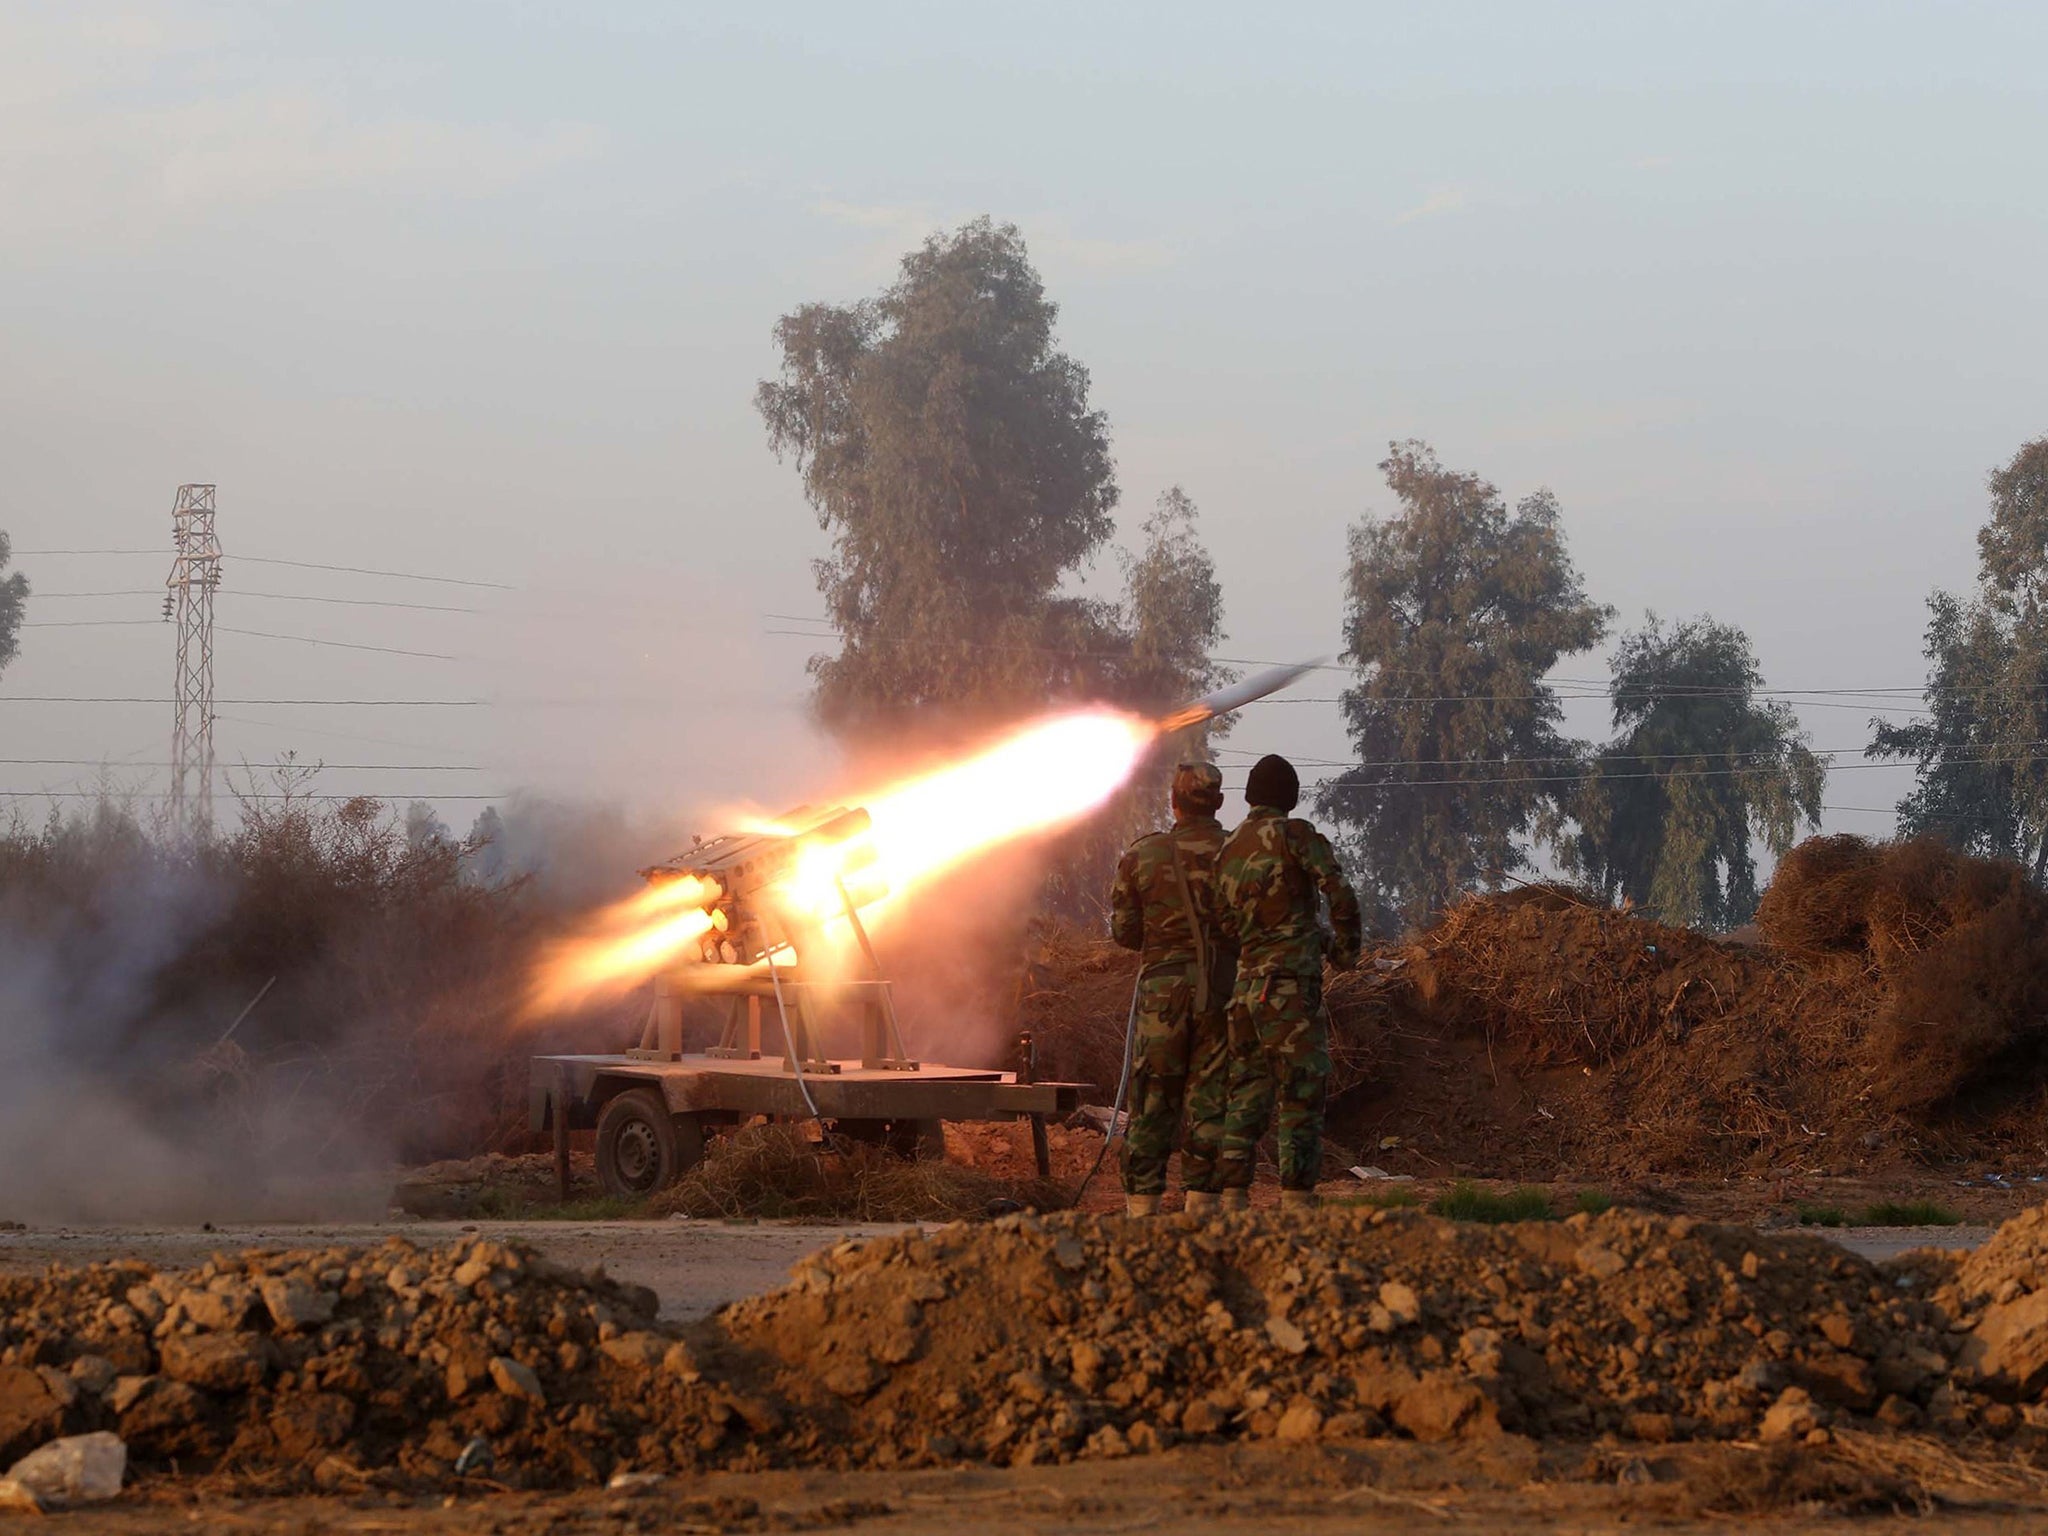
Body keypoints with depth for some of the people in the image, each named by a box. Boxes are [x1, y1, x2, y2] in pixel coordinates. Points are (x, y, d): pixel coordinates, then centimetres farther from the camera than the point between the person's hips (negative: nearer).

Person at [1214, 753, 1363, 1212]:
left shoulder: (1229, 851, 14)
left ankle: (1232, 1198, 9)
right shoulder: (1293, 835, -6)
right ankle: (1297, 1203, -8)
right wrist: (1347, 950, 3)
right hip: (1292, 984, -7)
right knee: (1301, 1097, -5)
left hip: (1247, 987, 7)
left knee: (1249, 1095, 12)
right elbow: (1340, 895, -15)